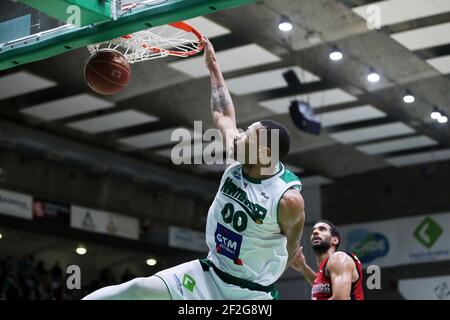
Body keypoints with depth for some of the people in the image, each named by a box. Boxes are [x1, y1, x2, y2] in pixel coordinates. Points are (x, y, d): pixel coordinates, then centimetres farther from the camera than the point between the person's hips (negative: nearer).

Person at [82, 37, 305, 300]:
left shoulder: (289, 199, -22)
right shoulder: (238, 162, -5)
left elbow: (291, 249, -5)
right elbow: (223, 115, 10)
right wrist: (213, 66, 18)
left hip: (250, 295, -6)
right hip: (209, 275, 6)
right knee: (140, 290, -7)